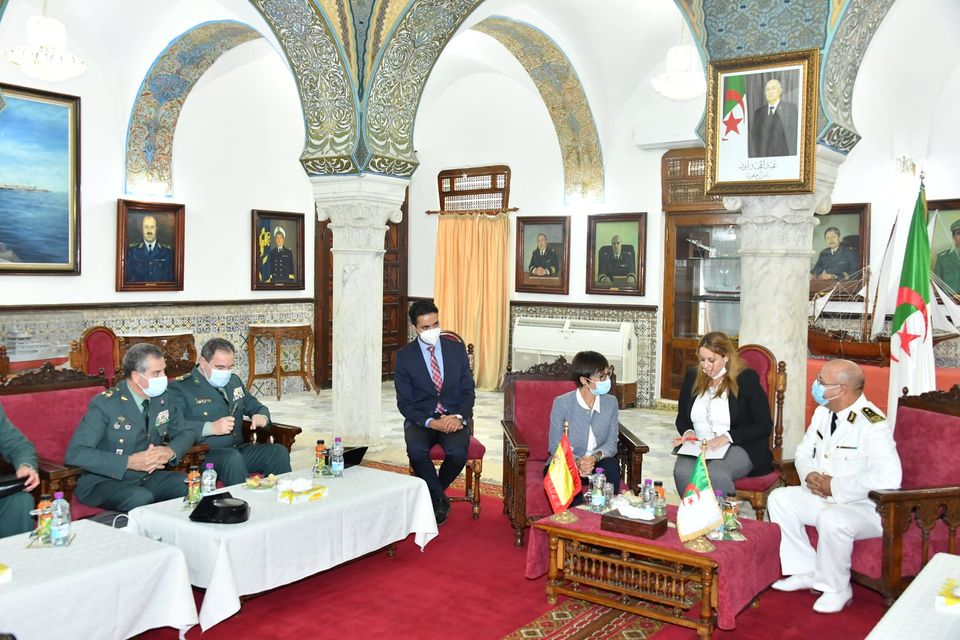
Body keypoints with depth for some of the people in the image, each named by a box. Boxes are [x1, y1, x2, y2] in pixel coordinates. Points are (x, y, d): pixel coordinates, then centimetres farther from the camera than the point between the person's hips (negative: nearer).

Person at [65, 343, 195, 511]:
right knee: (141, 499, -36)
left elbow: (185, 433, 13)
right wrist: (129, 462, -28)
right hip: (106, 481, -5)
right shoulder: (105, 404, -15)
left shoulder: (162, 398, 2)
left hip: (149, 477, 5)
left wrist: (170, 451, -11)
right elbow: (75, 453, -20)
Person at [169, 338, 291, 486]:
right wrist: (211, 428, -24)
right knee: (233, 458, -37)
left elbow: (255, 406, 30)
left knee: (279, 451, -16)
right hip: (204, 454, -6)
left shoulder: (234, 381, 21)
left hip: (239, 448, 7)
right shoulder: (181, 388, -3)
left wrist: (262, 417, 5)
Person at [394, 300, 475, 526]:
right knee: (416, 451, -33)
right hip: (421, 419, -1)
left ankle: (432, 493, 2)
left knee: (458, 452, -30)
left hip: (454, 417, 1)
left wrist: (459, 416, -15)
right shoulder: (404, 356, -1)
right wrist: (430, 422, -19)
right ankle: (440, 498, -6)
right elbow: (404, 402, -3)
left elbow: (468, 391, 5)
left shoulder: (457, 349, 4)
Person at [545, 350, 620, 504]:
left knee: (612, 465, -29)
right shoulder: (562, 403, -13)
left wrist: (595, 457, -26)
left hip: (597, 462, 3)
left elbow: (612, 442, -4)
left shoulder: (611, 402, -3)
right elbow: (555, 446, -11)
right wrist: (577, 461, -31)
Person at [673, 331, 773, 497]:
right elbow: (681, 419, 23)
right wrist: (687, 432, 0)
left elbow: (764, 426, -4)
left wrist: (728, 437, -15)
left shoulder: (746, 379, -1)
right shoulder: (692, 377, 13)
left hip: (739, 448, -3)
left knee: (715, 474, -36)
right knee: (682, 472, -30)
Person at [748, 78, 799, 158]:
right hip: (762, 158, 3)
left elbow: (794, 134, -4)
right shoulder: (758, 112, 13)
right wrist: (753, 158, 0)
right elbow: (754, 139, 10)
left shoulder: (791, 108, 2)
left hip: (784, 157, -3)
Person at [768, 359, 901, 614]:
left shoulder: (873, 424, -25)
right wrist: (809, 475, -9)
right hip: (824, 496, 9)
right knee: (779, 498, -5)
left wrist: (835, 485, -27)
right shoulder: (823, 412, 3)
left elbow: (889, 477, -35)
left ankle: (836, 589, -8)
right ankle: (806, 572, 5)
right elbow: (804, 451, 16)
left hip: (866, 507, -8)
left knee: (831, 520, -35)